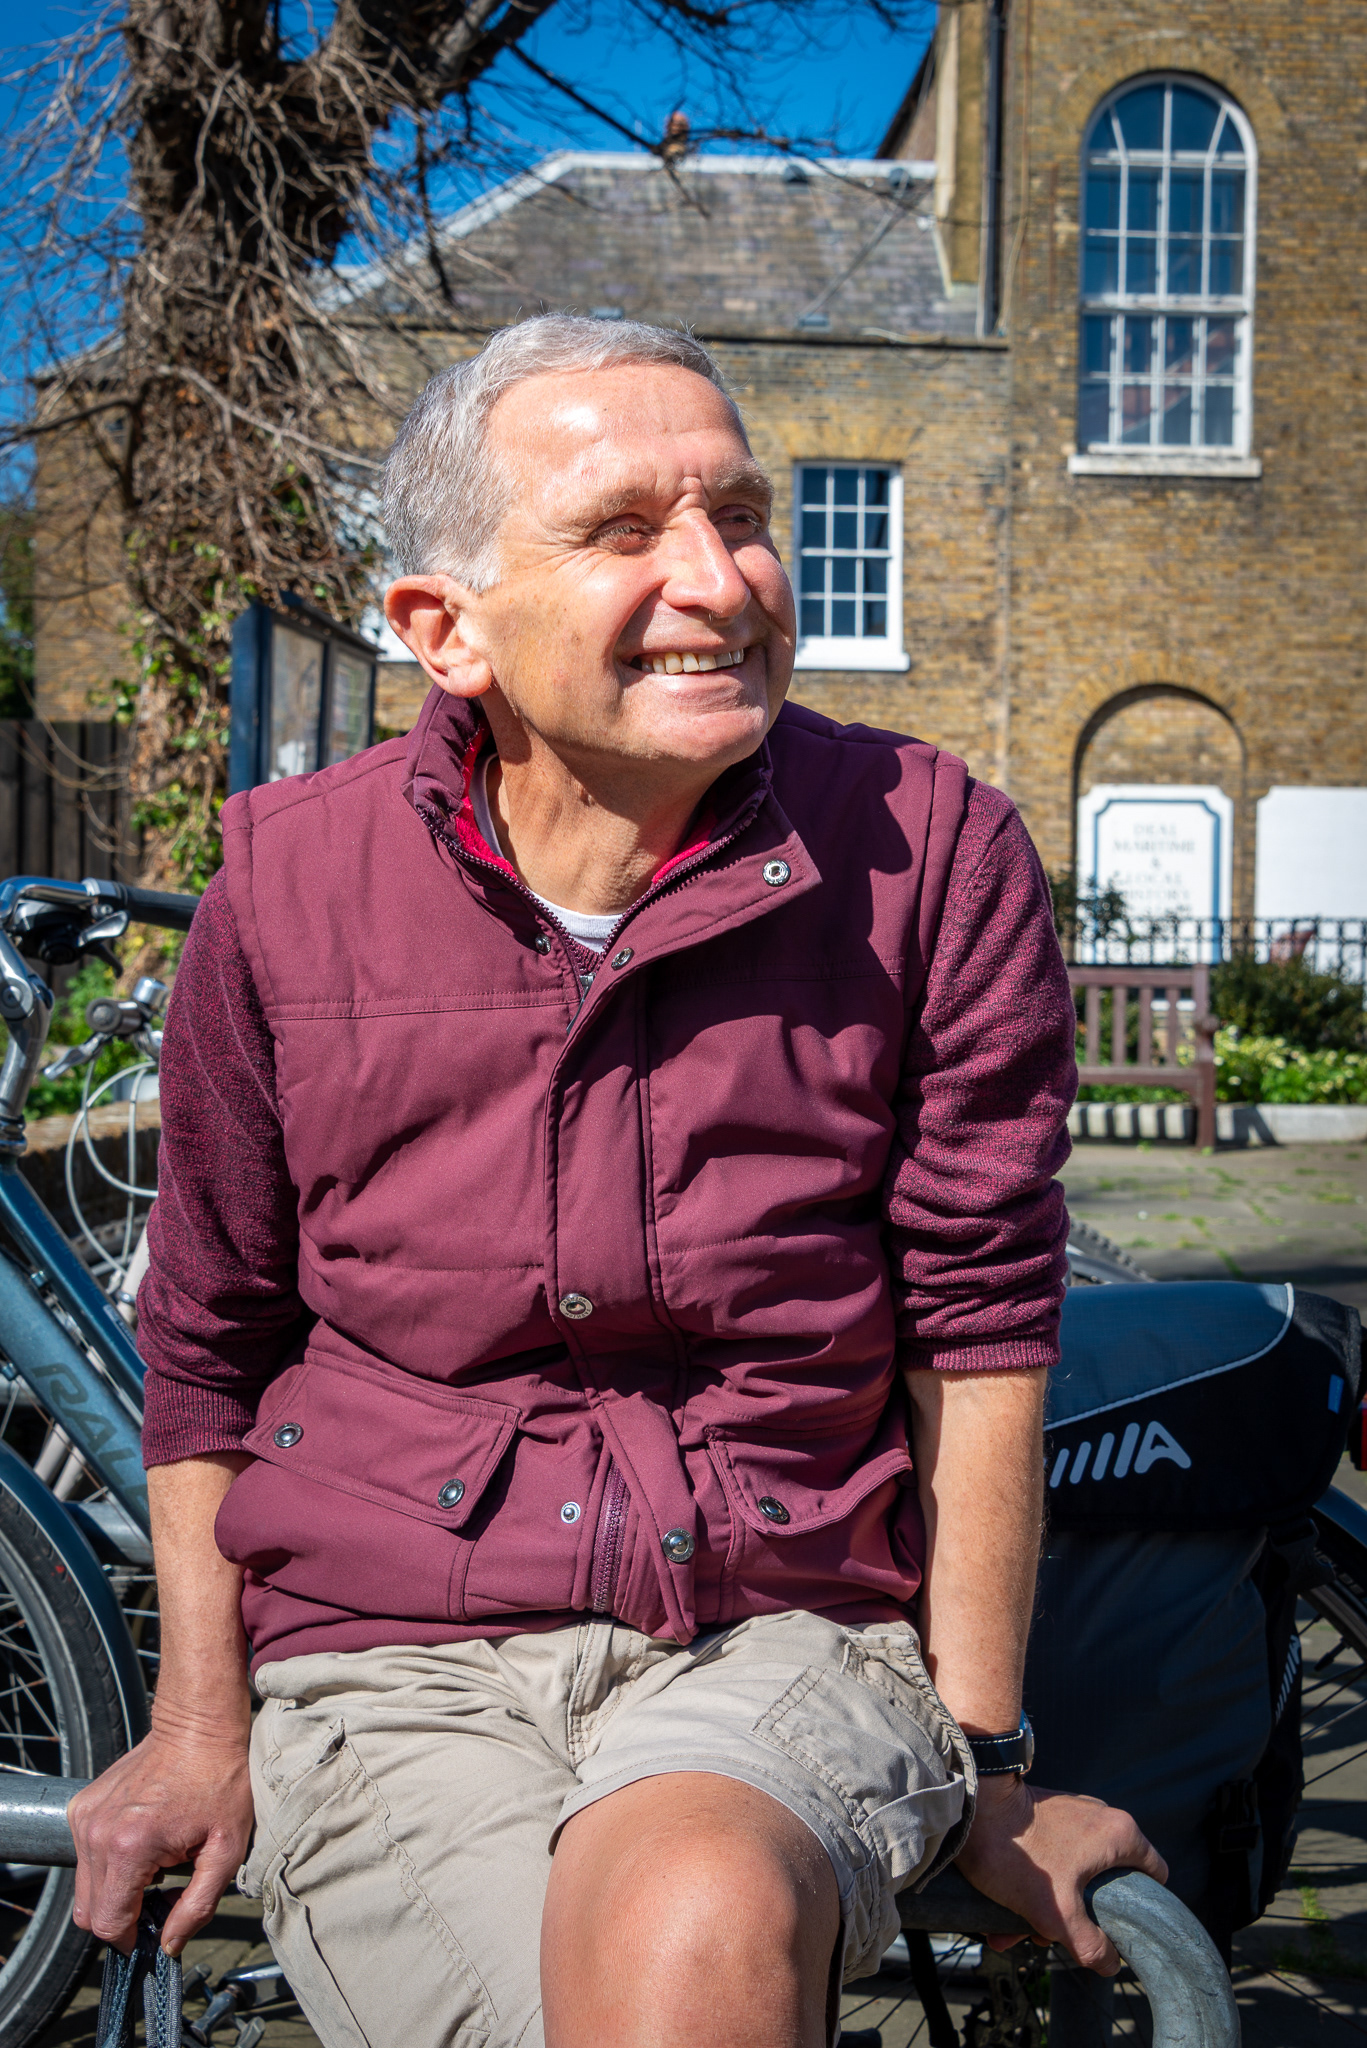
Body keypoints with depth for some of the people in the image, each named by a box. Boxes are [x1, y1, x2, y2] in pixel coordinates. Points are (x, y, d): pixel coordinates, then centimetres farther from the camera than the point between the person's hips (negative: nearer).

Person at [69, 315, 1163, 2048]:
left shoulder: (931, 849, -5)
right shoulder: (285, 884, 0)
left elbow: (979, 1316, -1)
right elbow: (207, 1334, 11)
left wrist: (977, 1754, 2)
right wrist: (199, 1725, 9)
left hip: (787, 1641, -1)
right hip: (385, 1668, 1)